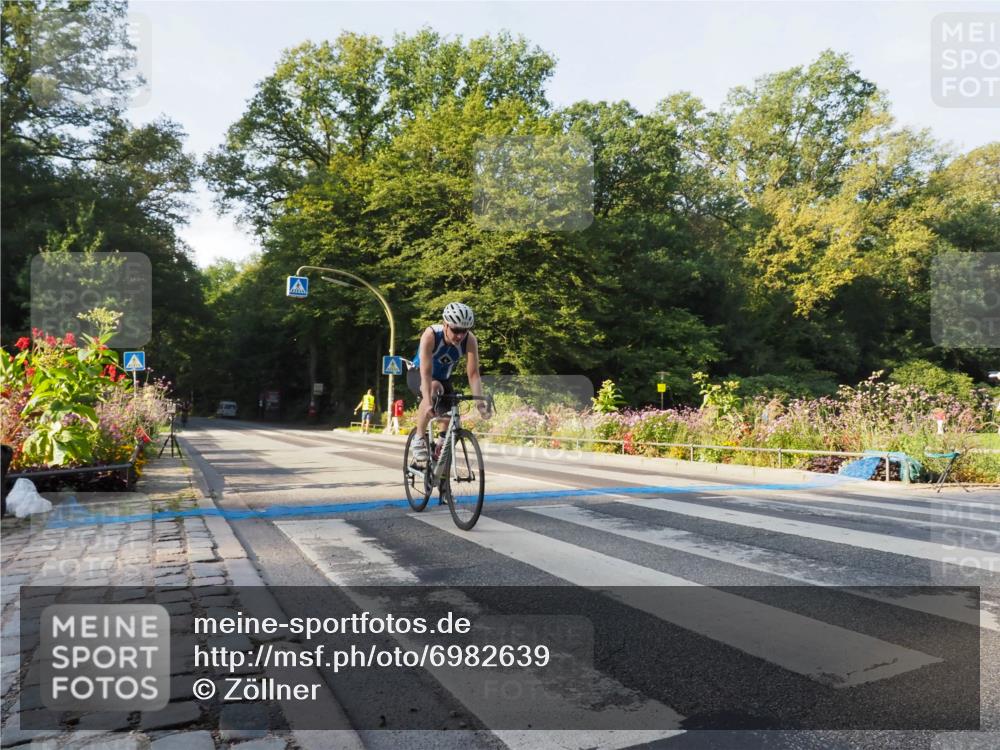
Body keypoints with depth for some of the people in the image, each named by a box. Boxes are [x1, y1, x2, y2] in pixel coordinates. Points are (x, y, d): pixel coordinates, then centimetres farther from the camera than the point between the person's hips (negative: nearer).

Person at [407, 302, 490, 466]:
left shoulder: (470, 340, -26)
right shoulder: (431, 335, -34)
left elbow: (473, 373, -30)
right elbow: (426, 372, -42)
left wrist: (480, 402, -44)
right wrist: (428, 402, -54)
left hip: (443, 378, 4)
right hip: (417, 375, -4)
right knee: (434, 388, -38)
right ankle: (419, 439, -24)